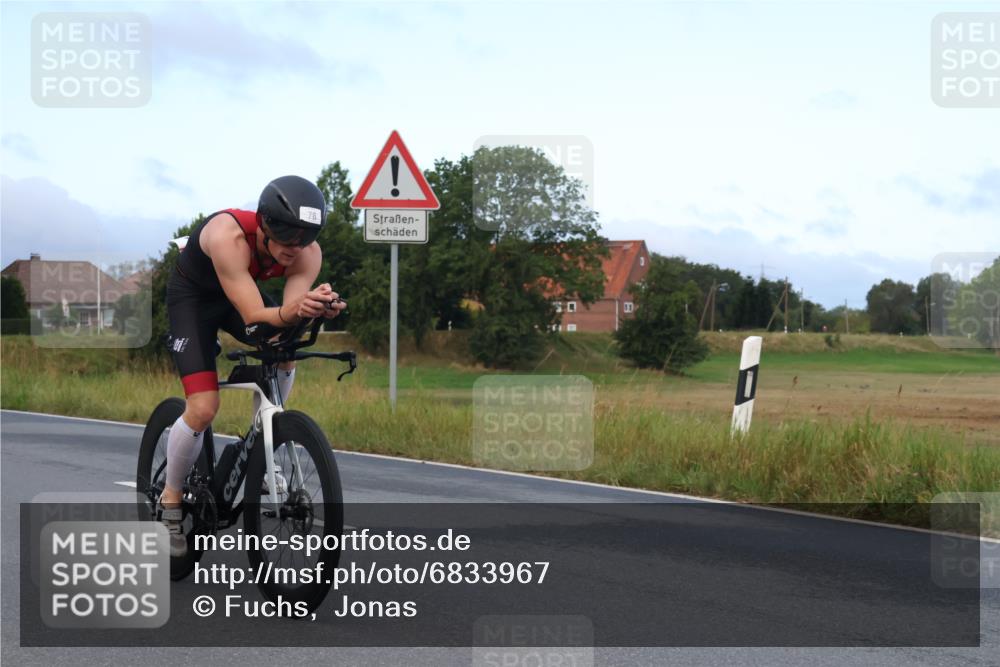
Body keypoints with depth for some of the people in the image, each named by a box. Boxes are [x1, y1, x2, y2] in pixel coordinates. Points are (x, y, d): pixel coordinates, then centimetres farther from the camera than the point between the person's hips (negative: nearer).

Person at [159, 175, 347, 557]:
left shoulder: (308, 253, -26)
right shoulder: (229, 236, -41)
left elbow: (288, 314, -35)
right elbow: (254, 316, -44)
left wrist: (313, 308, -57)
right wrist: (292, 310, -63)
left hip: (243, 292, 6)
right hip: (193, 297, -5)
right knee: (203, 409, -17)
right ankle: (170, 500, 5)